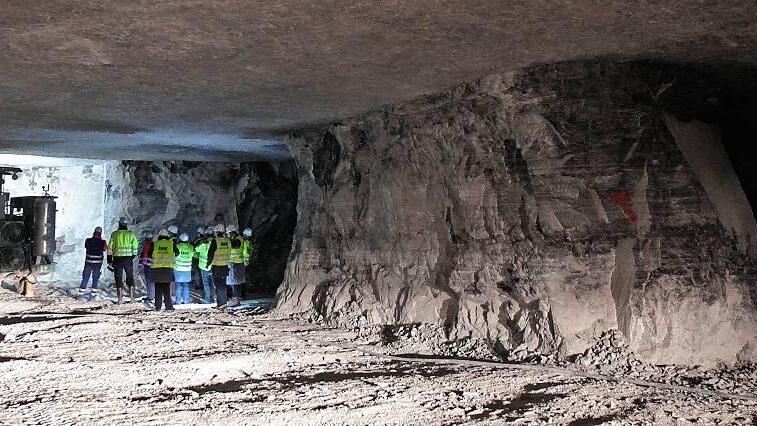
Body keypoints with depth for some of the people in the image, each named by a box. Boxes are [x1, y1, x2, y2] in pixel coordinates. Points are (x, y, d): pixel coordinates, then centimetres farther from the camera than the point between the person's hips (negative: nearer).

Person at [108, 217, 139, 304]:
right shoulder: (131, 234, 1)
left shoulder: (114, 234, 3)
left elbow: (110, 247, 3)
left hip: (117, 258, 0)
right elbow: (135, 247, -2)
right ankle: (131, 295, 4)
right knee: (130, 277, 13)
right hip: (128, 258, 0)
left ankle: (120, 298, 1)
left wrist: (109, 258, 8)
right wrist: (133, 256, 10)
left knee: (118, 278, 4)